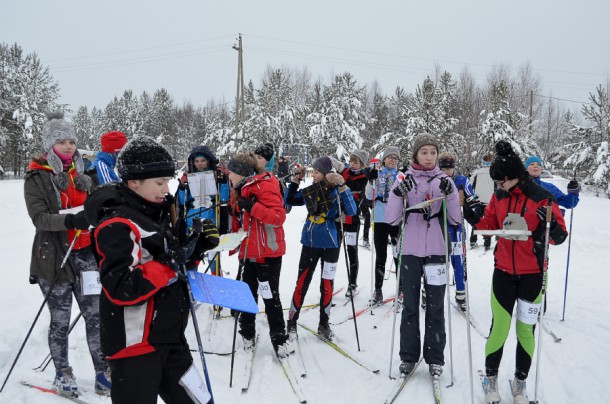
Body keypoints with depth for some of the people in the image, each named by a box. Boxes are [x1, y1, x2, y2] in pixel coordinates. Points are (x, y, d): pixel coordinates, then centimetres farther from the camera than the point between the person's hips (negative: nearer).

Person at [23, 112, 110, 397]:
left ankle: (103, 374, 15)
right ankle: (62, 375, 24)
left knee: (95, 315, 5)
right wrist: (69, 220, -31)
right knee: (60, 320, 7)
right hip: (55, 258, -4)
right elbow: (39, 218, -16)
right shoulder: (36, 178, -4)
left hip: (85, 255, 4)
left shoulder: (81, 174, 12)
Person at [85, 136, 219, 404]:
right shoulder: (117, 224, -19)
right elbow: (120, 288, -26)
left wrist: (198, 244, 3)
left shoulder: (157, 213, 10)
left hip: (170, 336, 9)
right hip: (135, 343, -9)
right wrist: (166, 267, -27)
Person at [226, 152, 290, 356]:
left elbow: (279, 217, -23)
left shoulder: (264, 186, -14)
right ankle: (247, 334, 28)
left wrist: (252, 207, -28)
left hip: (268, 252, -8)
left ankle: (279, 338, 12)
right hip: (250, 252, 8)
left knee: (270, 295, -1)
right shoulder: (242, 190, 13)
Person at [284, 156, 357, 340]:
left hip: (331, 244, -2)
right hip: (310, 242, 2)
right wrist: (294, 182, 0)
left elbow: (351, 211, -24)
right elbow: (288, 201, 13)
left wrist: (342, 187, -30)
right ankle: (292, 321, 16)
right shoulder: (310, 191, 2)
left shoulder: (337, 191, -9)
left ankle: (323, 323, 23)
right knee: (302, 283, 5)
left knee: (327, 285, 8)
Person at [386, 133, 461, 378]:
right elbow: (392, 220, -3)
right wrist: (397, 194, -19)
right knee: (410, 305, 8)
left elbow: (455, 220, 0)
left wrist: (450, 194, -15)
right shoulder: (405, 180, 2)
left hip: (436, 251, 0)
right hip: (410, 251, 0)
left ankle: (435, 358, 20)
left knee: (435, 307, 8)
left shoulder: (444, 181, 4)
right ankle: (408, 356, 21)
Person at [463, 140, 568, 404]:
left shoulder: (542, 198, -12)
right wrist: (473, 218, -8)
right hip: (504, 271, 2)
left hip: (532, 274, -2)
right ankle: (491, 377, 23)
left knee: (526, 330, 8)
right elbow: (489, 225, 11)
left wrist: (550, 226, -32)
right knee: (499, 327, 4)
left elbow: (560, 236, -10)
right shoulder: (499, 197, 0)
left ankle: (520, 383, 27)